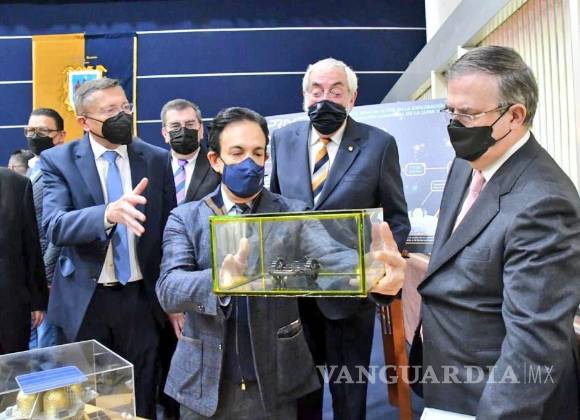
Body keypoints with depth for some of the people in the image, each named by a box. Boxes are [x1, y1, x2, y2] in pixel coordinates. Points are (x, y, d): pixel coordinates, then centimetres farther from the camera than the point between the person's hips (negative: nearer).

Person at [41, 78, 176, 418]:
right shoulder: (59, 161, -4)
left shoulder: (157, 159, 0)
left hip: (142, 297, 1)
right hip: (85, 300, 0)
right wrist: (108, 213, -38)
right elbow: (55, 226, -18)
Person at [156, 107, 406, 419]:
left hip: (275, 384, 0)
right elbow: (168, 289, -17)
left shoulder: (292, 213, -5)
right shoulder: (185, 218, -4)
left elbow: (329, 256, -21)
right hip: (204, 384, 1)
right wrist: (218, 279, -38)